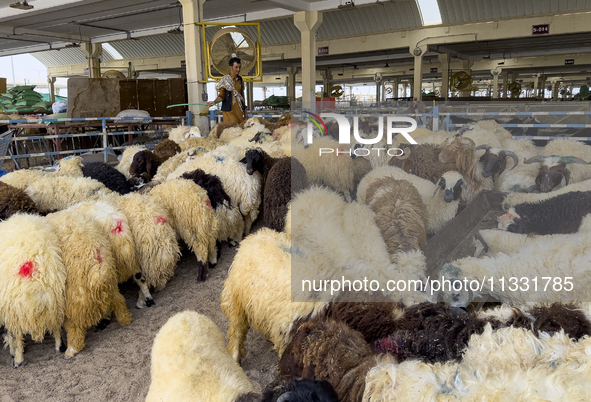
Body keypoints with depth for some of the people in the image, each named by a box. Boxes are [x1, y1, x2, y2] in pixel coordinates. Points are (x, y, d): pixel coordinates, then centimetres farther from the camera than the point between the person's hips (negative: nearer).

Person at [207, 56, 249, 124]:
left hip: (239, 111, 5)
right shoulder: (224, 80, -2)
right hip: (229, 111, -5)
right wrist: (214, 102, -25)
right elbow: (221, 96, -3)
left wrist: (245, 112, 18)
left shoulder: (240, 80, 13)